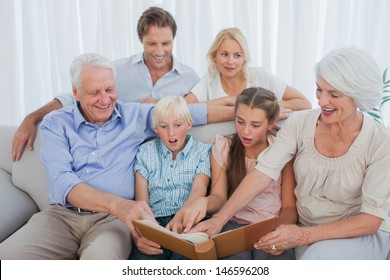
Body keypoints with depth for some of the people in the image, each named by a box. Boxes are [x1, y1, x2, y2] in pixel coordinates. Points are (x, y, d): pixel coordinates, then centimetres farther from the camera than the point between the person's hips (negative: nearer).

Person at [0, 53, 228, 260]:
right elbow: (61, 182, -10)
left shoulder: (136, 115, 11)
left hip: (114, 218, -1)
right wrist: (116, 203, -26)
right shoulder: (56, 124, 6)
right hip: (62, 215, 1)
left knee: (101, 258, -37)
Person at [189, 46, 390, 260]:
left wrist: (305, 235, -26)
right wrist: (219, 219, -28)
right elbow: (264, 172, -17)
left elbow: (372, 219, -16)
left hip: (361, 233, -2)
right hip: (304, 229, 2)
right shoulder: (299, 124, -9)